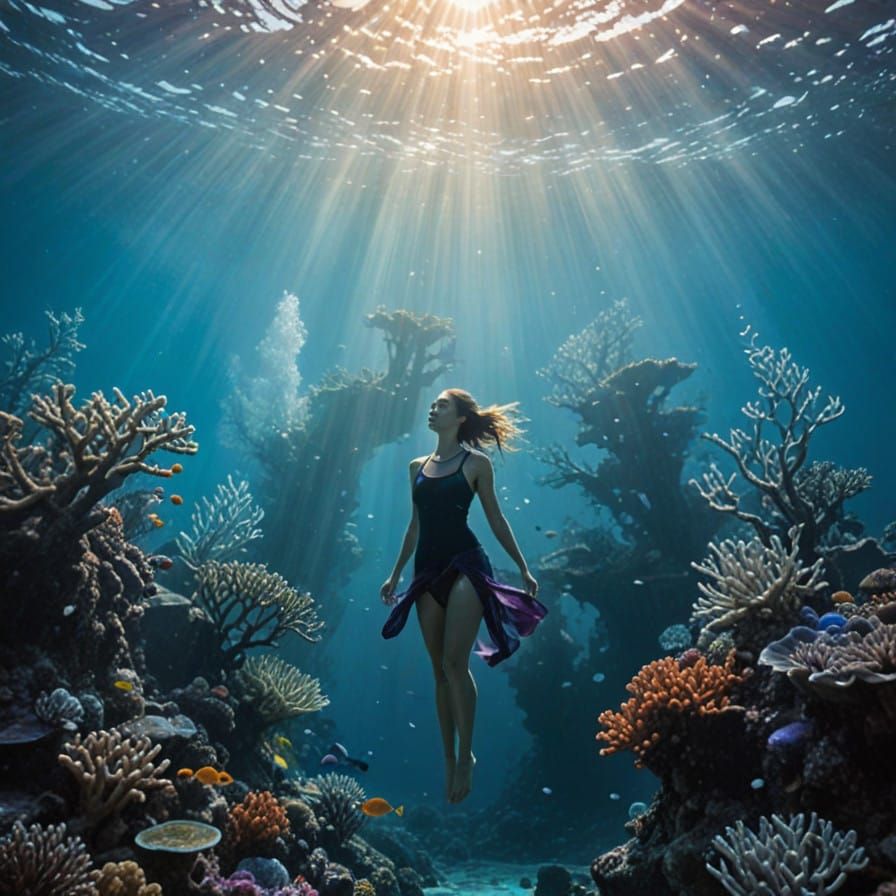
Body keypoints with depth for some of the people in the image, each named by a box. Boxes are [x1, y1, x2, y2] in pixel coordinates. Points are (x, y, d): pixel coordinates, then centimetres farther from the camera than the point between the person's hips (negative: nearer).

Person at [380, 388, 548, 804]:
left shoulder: (476, 463, 2)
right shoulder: (417, 466, 14)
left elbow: (495, 519, 4)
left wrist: (523, 568, 2)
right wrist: (395, 574, 17)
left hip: (465, 565, -5)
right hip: (428, 570, 5)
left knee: (455, 663, -13)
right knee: (440, 669, 8)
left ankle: (466, 756, 3)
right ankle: (448, 758, 19)